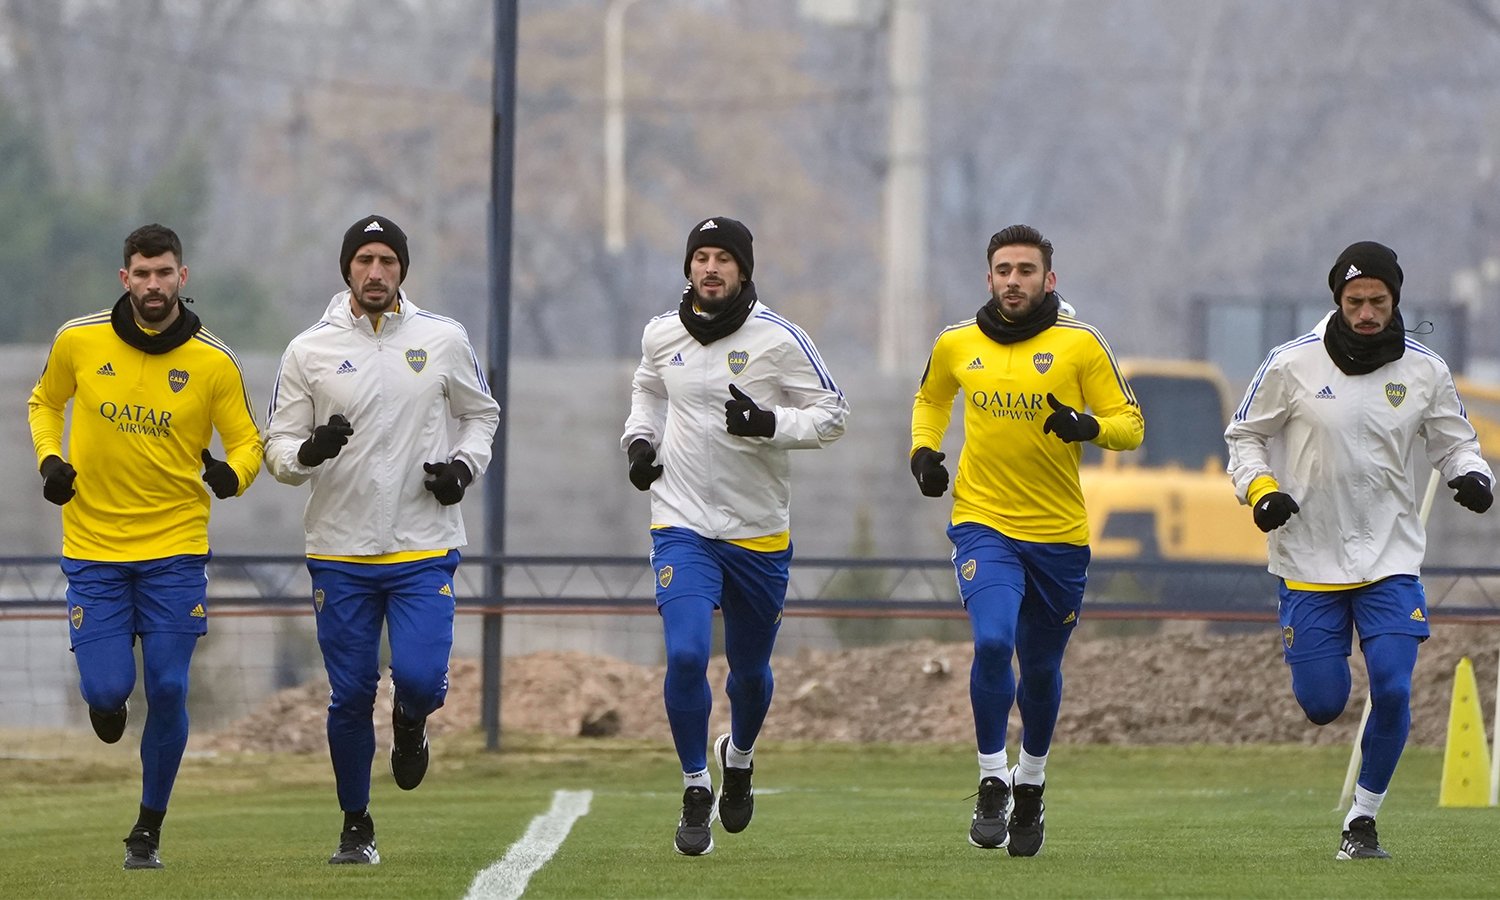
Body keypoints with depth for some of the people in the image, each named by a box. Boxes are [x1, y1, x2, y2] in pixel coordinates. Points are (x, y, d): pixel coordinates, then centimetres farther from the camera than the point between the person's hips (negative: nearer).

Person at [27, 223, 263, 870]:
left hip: (175, 549, -1)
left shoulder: (214, 362, -6)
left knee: (167, 691, -5)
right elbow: (45, 401, 16)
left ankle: (149, 829, 13)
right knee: (106, 689, -8)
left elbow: (247, 442, 3)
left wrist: (233, 473, -19)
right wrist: (50, 459, -2)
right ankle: (108, 705, 33)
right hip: (93, 547, 1)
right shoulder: (78, 341, -3)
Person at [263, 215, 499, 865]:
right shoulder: (309, 351, 0)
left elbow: (481, 413, 18)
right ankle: (355, 828, 18)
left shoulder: (444, 341, 3)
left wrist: (465, 464, -2)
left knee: (420, 678, -17)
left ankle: (410, 723, 21)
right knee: (351, 695, 1)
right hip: (339, 554, 0)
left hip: (424, 549, 0)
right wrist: (308, 452, -20)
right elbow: (277, 450, 3)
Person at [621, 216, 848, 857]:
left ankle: (739, 756, 46)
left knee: (750, 670, 13)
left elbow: (831, 414, -4)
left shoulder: (778, 339, -8)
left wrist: (770, 425, -21)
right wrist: (640, 438, 6)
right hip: (683, 524, 1)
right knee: (685, 656, -18)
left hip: (758, 532, -1)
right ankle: (695, 792, -3)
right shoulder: (662, 335, 2)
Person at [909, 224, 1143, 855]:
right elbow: (930, 398, 24)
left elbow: (1130, 424, -1)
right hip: (983, 524, 0)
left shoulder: (1080, 345, -4)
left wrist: (1088, 426, -22)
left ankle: (1030, 784, 37)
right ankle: (992, 784, -8)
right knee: (993, 642, -22)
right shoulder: (957, 345, 3)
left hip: (1059, 534, 0)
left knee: (1041, 669, 12)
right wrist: (924, 450, 6)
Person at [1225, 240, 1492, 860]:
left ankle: (1362, 819, 5)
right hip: (1309, 557, -1)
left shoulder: (1424, 371, 0)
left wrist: (1471, 477, -10)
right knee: (1321, 704, -1)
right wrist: (1261, 490, -12)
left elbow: (1454, 442, 12)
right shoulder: (1293, 364, -5)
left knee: (1392, 690, -14)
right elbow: (1245, 436, 6)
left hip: (1391, 559, 1)